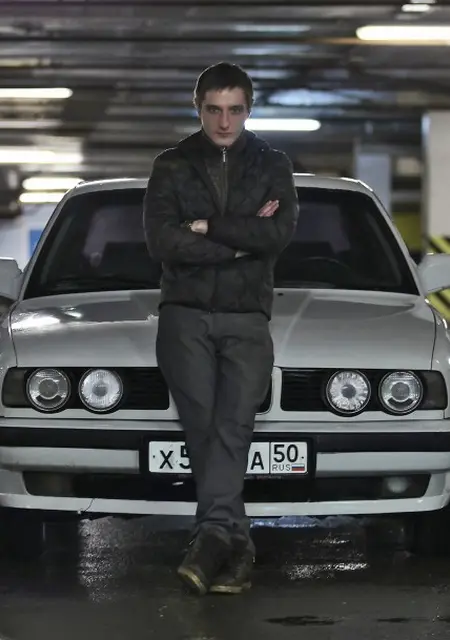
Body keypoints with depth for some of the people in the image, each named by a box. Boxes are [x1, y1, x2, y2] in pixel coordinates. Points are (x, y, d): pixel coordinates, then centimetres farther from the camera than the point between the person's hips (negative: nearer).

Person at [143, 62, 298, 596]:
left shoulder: (273, 166, 12)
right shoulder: (172, 167, 10)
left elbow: (280, 232, -6)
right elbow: (161, 241, -5)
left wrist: (207, 226, -6)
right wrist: (244, 238, -5)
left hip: (247, 317, 0)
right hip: (185, 315, 0)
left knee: (232, 427, -14)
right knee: (204, 427, -6)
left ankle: (212, 535, -22)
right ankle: (235, 546, -3)